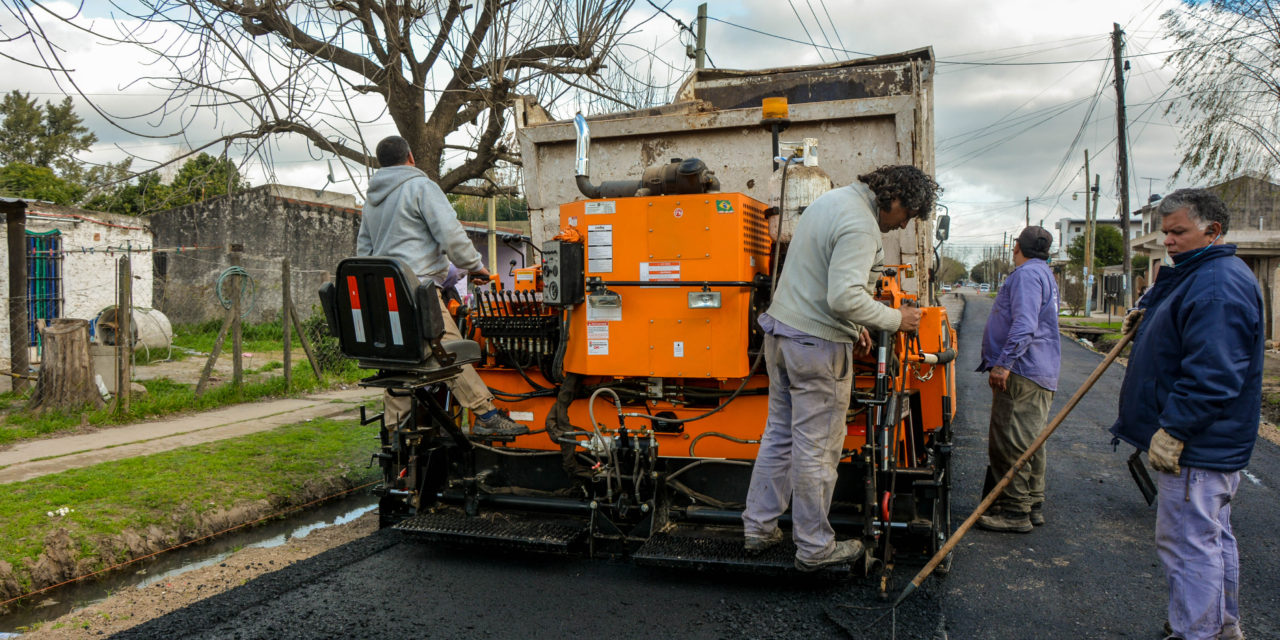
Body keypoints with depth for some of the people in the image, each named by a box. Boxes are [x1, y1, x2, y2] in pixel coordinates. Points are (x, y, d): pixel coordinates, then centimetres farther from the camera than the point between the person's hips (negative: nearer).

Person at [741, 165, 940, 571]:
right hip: (817, 344, -10)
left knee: (779, 434, 17)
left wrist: (852, 325, 20)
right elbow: (845, 297, -28)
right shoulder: (861, 226, -19)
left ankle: (758, 528, 26)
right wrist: (895, 320, -13)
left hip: (782, 329, 10)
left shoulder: (834, 199, 14)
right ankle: (814, 548, 16)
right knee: (817, 448, 2)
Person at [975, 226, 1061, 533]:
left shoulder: (1026, 274, -13)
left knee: (1010, 443, -7)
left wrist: (1003, 363, -26)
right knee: (1030, 442, 15)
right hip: (1041, 374, 11)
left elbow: (1024, 325, -25)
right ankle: (1033, 505, 23)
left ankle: (1015, 511, -2)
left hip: (1021, 374, -11)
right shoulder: (1044, 274, 22)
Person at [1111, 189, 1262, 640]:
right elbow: (1179, 344, 33)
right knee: (1213, 536, 21)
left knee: (1188, 543, -4)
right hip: (1207, 444, 11)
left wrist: (1172, 430, -26)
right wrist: (1146, 318, 13)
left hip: (1196, 448, -11)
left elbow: (1210, 374, -27)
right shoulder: (1199, 275, 15)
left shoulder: (1218, 287, -21)